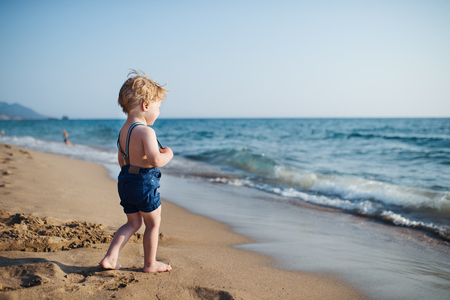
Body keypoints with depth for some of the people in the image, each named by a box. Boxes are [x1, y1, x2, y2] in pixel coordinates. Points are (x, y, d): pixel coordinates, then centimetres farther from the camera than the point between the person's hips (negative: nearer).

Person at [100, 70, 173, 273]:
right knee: (153, 224, 11)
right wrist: (168, 155, -11)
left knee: (133, 222, 21)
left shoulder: (124, 130, 9)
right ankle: (150, 264, 23)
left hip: (125, 180, 9)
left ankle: (110, 258, 16)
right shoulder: (146, 131, -20)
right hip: (145, 182, -8)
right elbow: (155, 160, -31)